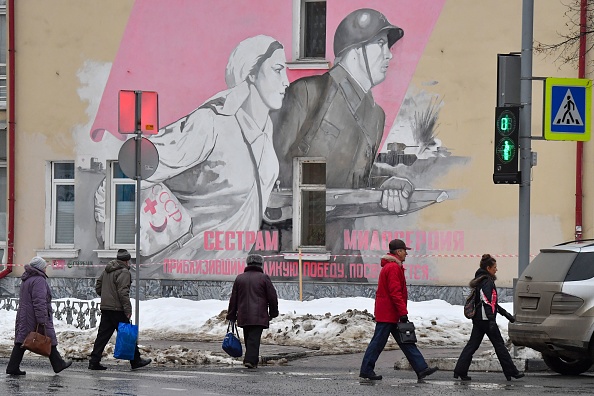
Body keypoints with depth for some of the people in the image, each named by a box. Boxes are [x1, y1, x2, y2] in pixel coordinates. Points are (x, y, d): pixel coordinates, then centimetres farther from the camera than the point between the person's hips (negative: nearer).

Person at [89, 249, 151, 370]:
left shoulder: (107, 270, 15)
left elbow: (98, 286, 22)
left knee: (103, 335, 7)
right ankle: (135, 361, 7)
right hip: (117, 309, -8)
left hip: (105, 308, 8)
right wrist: (128, 309, -18)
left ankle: (94, 362, 2)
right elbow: (123, 292, -20)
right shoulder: (124, 272, -12)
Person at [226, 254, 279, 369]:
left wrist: (231, 316, 18)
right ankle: (251, 359, -19)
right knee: (254, 338, -8)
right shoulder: (264, 278, -1)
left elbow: (233, 299, 14)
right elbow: (272, 297, 1)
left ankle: (252, 360, 18)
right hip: (259, 316, -4)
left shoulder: (239, 278, 11)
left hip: (243, 316, 4)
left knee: (248, 338, 14)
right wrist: (273, 313, 14)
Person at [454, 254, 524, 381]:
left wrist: (503, 312, 29)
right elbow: (486, 301, -23)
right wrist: (491, 320, -27)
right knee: (499, 345, -2)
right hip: (486, 319, -9)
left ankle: (460, 371, 3)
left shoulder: (480, 280, 17)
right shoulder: (487, 282, -14)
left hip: (478, 319, 9)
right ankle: (511, 372, 4)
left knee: (472, 345, 8)